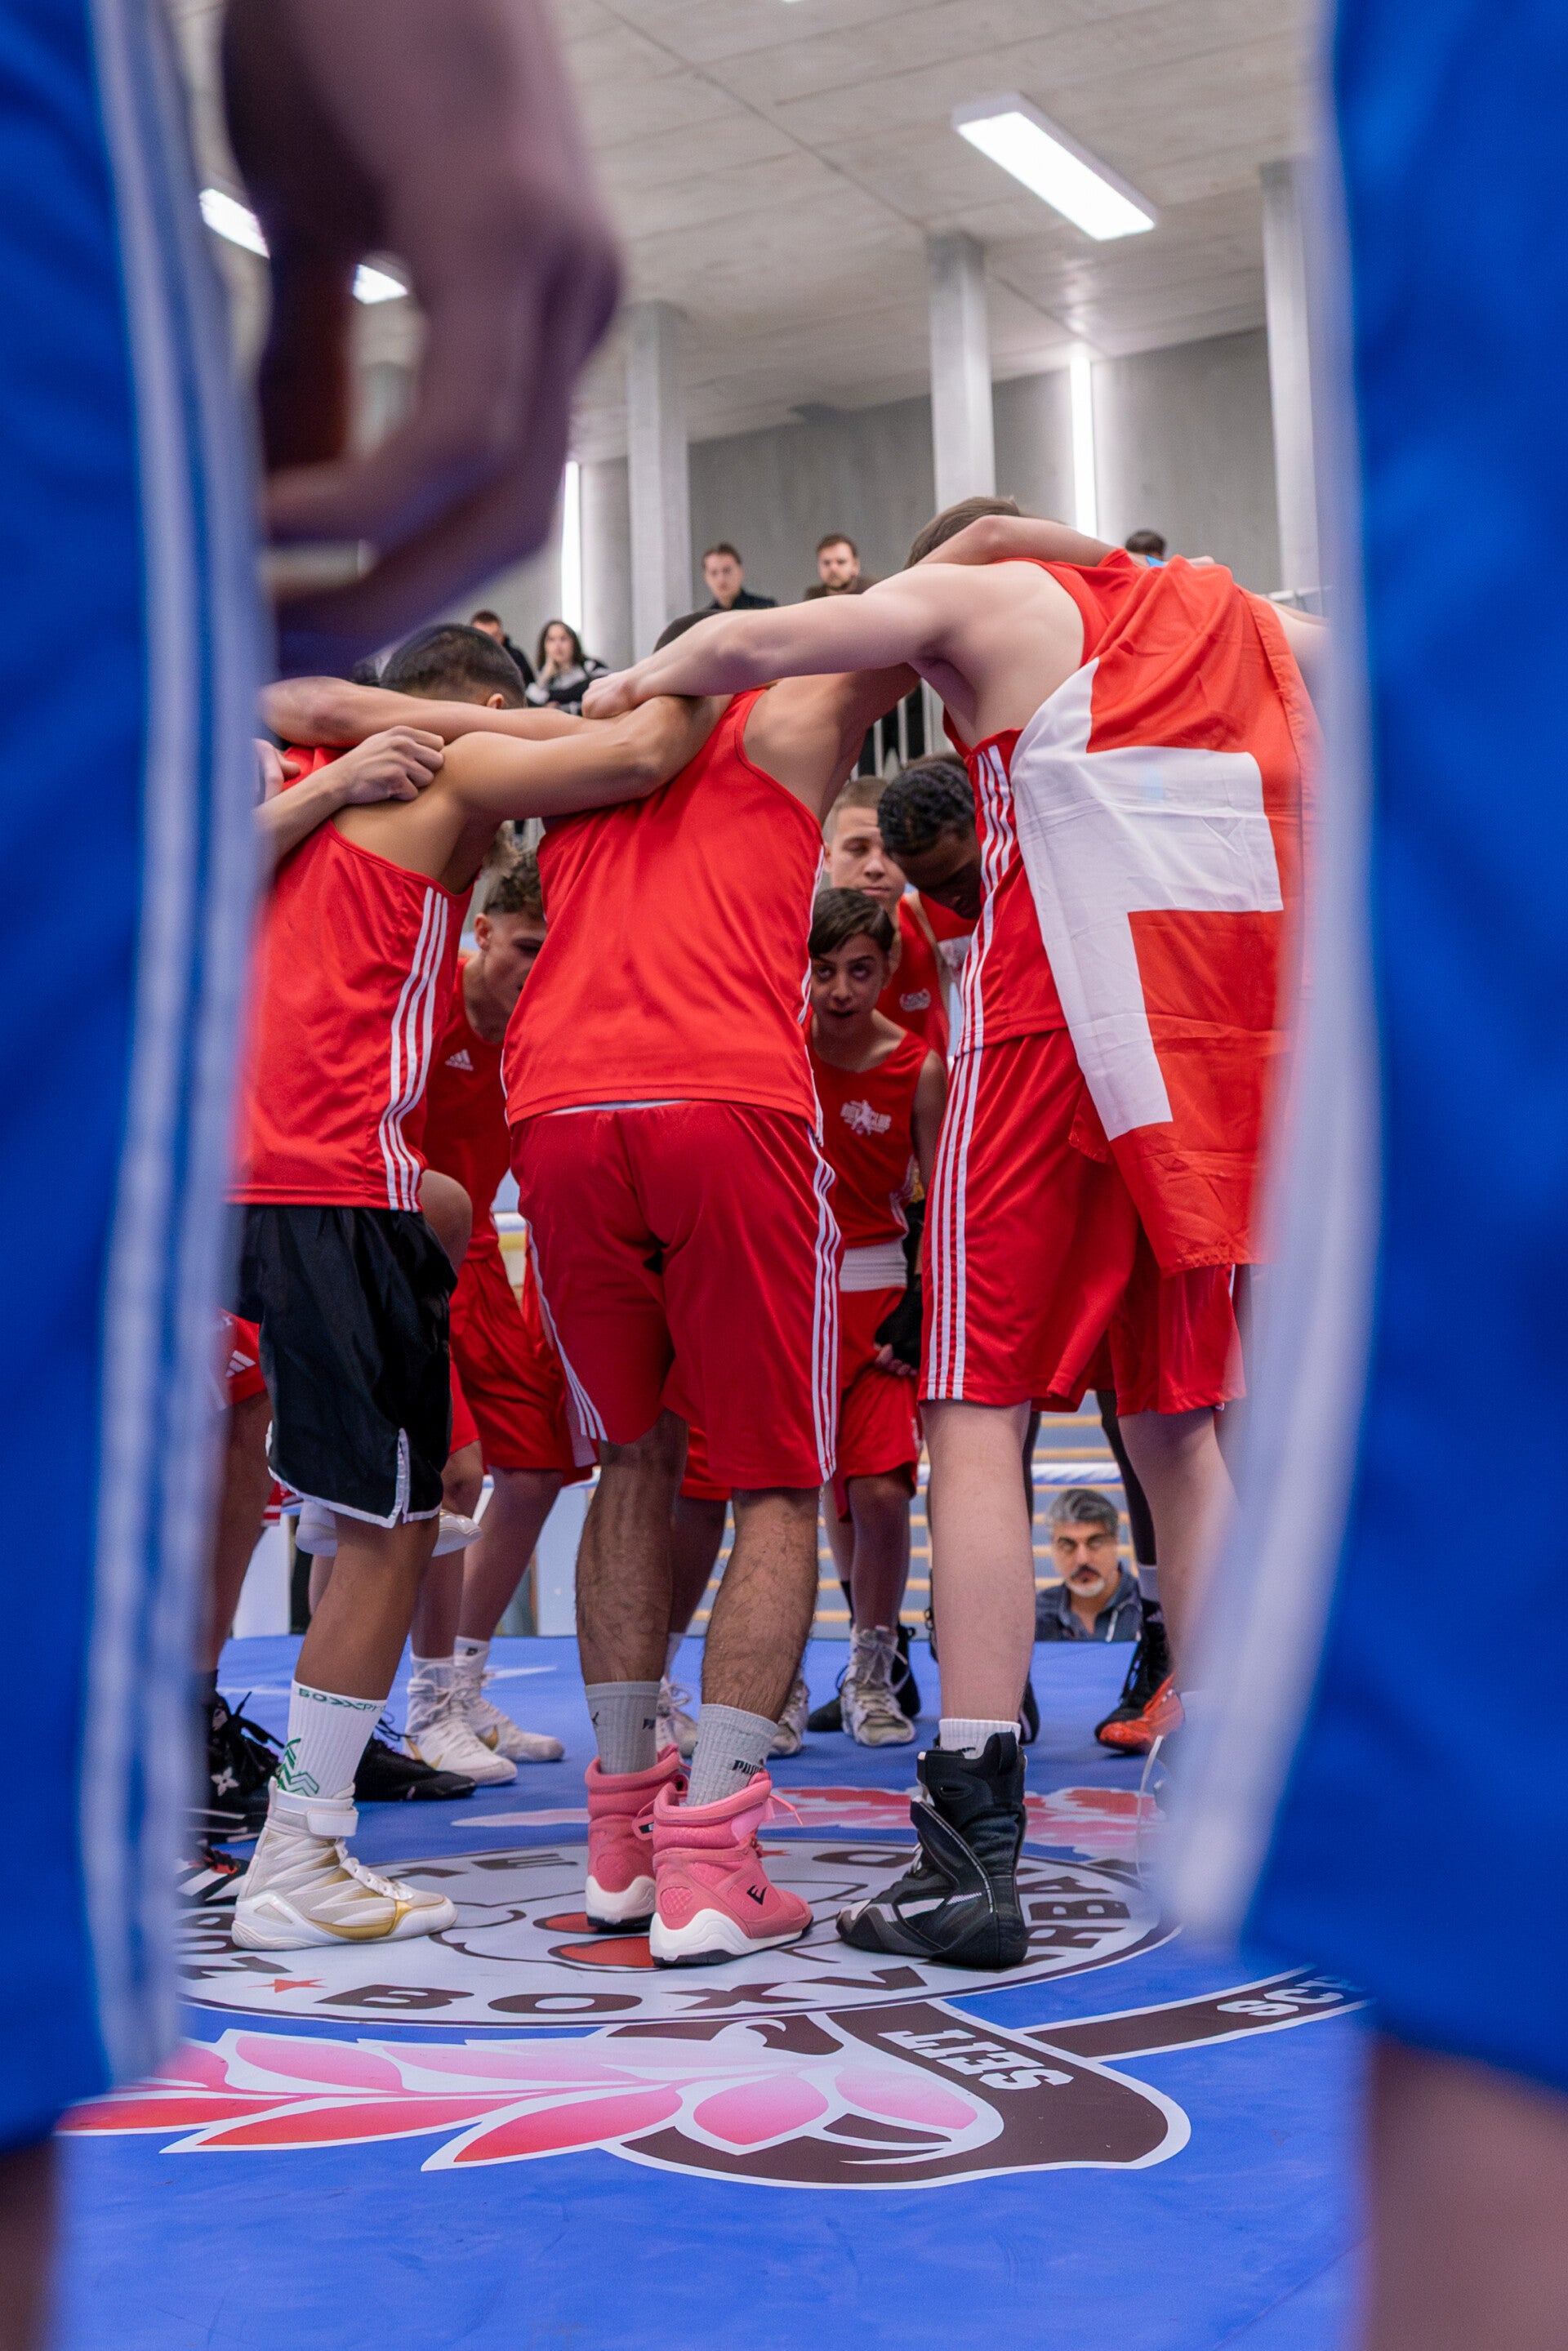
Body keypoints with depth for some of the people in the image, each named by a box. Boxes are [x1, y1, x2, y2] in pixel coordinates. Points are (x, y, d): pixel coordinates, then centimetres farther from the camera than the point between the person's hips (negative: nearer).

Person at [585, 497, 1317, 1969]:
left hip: (1060, 1022, -5)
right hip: (1226, 1044, 5)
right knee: (1178, 1425, 11)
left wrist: (641, 682, 15)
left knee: (978, 1417, -2)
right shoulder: (1248, 620, 25)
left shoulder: (982, 590, 9)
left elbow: (751, 645, -2)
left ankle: (974, 1850, -7)